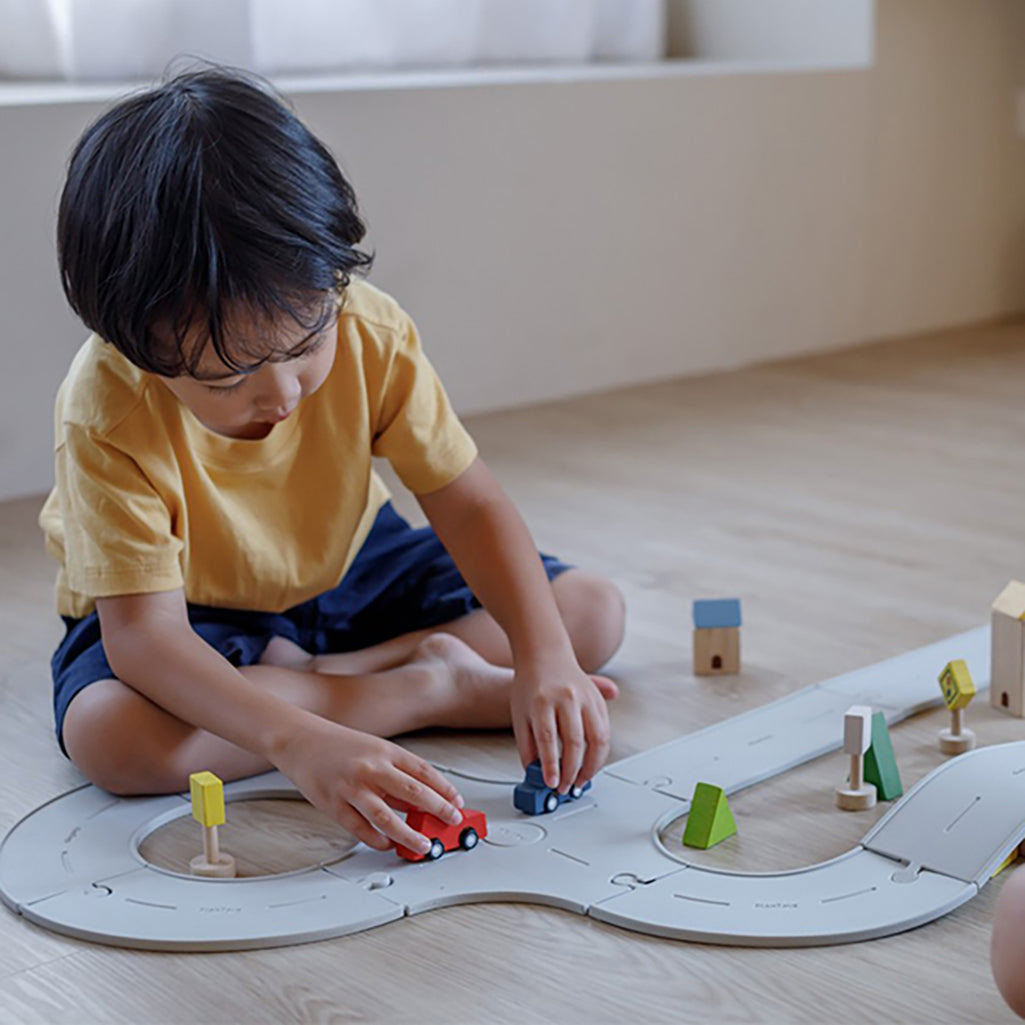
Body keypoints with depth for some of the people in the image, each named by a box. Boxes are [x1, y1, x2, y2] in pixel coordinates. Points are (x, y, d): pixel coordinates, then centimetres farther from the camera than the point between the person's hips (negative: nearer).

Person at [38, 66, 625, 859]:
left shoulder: (371, 334, -24)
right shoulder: (108, 413, -34)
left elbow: (471, 505, -19)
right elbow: (144, 632, -37)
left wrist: (547, 660, -35)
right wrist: (299, 743, -53)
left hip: (348, 568, 4)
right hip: (194, 612, -3)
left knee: (594, 613, -6)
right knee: (107, 733, -39)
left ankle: (294, 676, -16)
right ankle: (430, 687, -25)